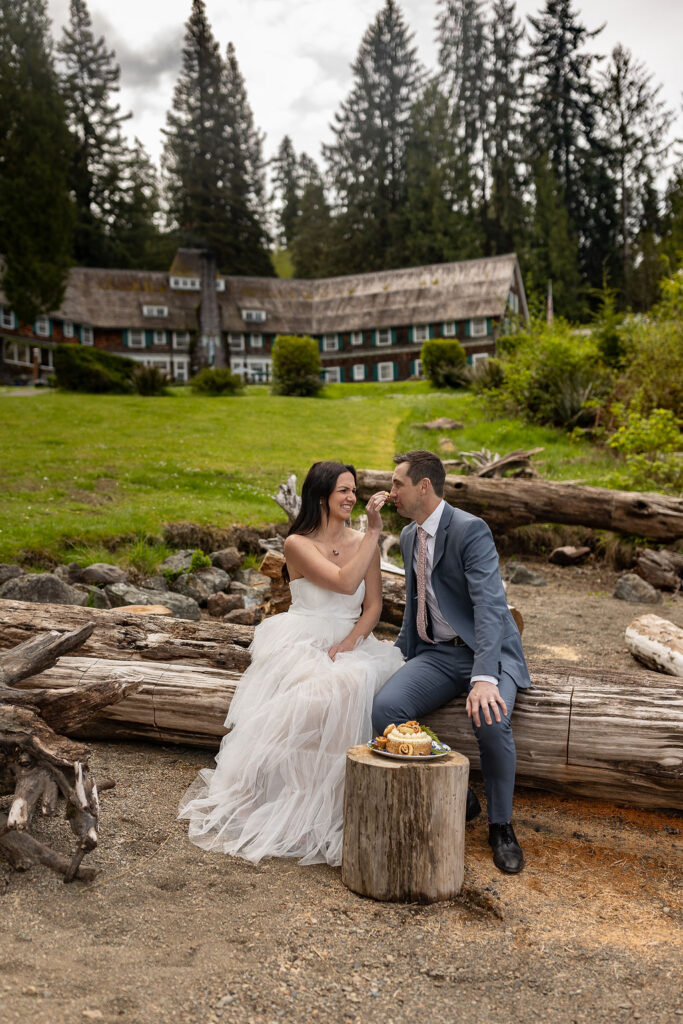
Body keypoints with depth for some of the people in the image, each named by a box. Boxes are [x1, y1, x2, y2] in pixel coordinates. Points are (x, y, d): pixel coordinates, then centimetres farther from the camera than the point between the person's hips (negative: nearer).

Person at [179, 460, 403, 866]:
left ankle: (329, 803, -22)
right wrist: (375, 532, -17)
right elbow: (344, 582, -17)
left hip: (352, 643, 3)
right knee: (316, 689, -35)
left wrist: (347, 644, -10)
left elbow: (373, 605, 7)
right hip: (303, 645, -3)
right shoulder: (298, 544, -3)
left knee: (351, 684, -32)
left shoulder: (364, 543, 11)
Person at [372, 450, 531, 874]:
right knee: (385, 707, -21)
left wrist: (484, 678, -39)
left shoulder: (470, 530, -16)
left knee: (491, 721, -35)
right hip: (438, 653, 6)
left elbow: (490, 605, -28)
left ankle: (501, 825, -6)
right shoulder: (409, 535, 10)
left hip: (488, 652, -6)